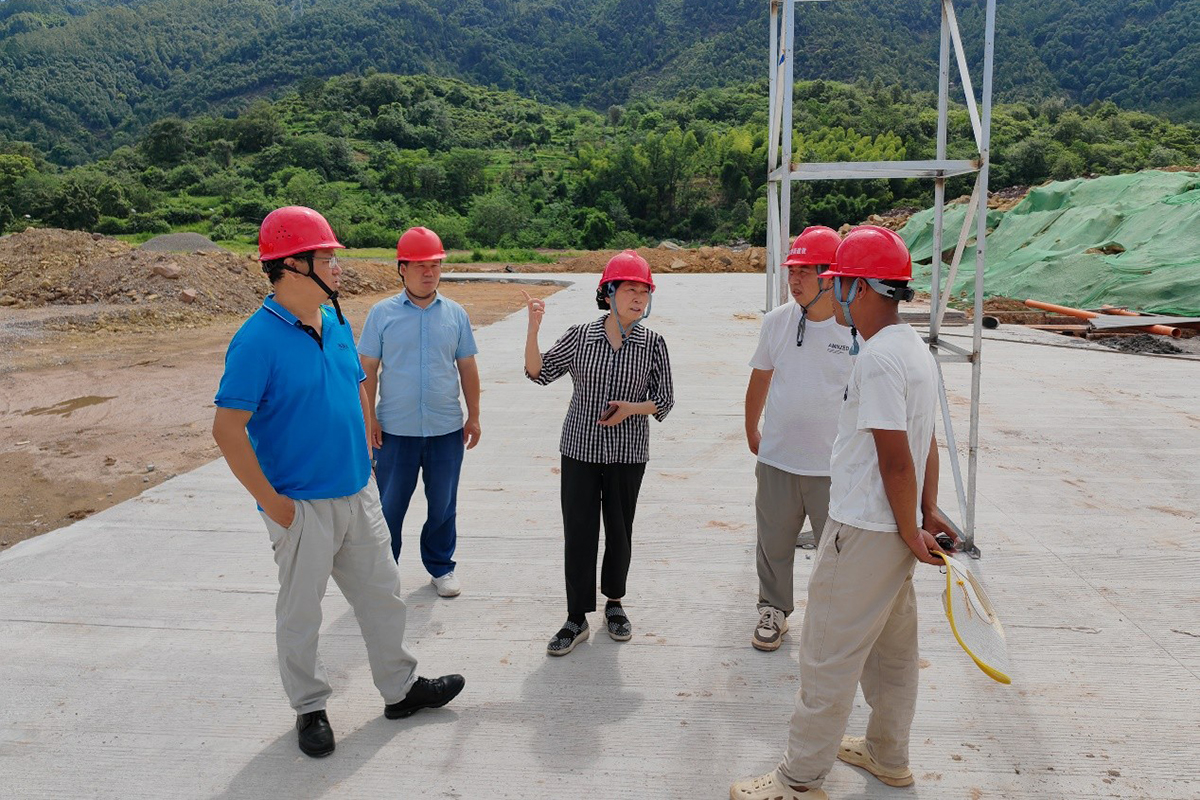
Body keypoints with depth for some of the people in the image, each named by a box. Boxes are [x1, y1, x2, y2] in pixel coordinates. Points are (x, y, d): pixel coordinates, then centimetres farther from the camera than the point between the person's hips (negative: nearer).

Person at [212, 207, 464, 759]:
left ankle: (400, 688, 35)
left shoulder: (336, 324, 4)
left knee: (383, 595, 17)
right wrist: (271, 502, -19)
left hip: (358, 495, 7)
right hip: (302, 506, -7)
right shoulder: (258, 340, -19)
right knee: (301, 613, 11)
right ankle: (310, 708, 32)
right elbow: (227, 429, -21)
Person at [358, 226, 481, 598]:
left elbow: (467, 368, 8)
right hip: (395, 430, -2)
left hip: (446, 429, 2)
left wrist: (474, 416, 7)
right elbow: (368, 369, -1)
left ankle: (441, 567, 32)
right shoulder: (382, 313, -3)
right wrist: (368, 418, -5)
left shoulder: (455, 313, 3)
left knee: (443, 504, 14)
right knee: (389, 505, 9)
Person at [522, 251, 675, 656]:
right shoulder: (579, 336, -3)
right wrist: (533, 328, -17)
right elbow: (539, 373, -3)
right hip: (580, 449, 0)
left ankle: (614, 603, 34)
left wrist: (631, 408, -18)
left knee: (619, 531, 12)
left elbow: (664, 401, 1)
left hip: (628, 453, 0)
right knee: (578, 532, 3)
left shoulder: (652, 343, -4)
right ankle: (577, 618, 15)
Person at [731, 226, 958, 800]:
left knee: (828, 656, 1)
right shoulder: (915, 348, 10)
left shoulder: (878, 358, -23)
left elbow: (897, 460, -23)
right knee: (893, 648, 22)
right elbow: (925, 445, 13)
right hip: (893, 530, 10)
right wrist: (928, 515, 15)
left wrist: (911, 532, -13)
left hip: (864, 533, -10)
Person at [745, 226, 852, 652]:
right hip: (776, 459, 3)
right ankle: (773, 610, 34)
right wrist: (751, 431, 20)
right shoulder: (777, 321, 0)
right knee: (773, 541, 14)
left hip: (834, 466, -3)